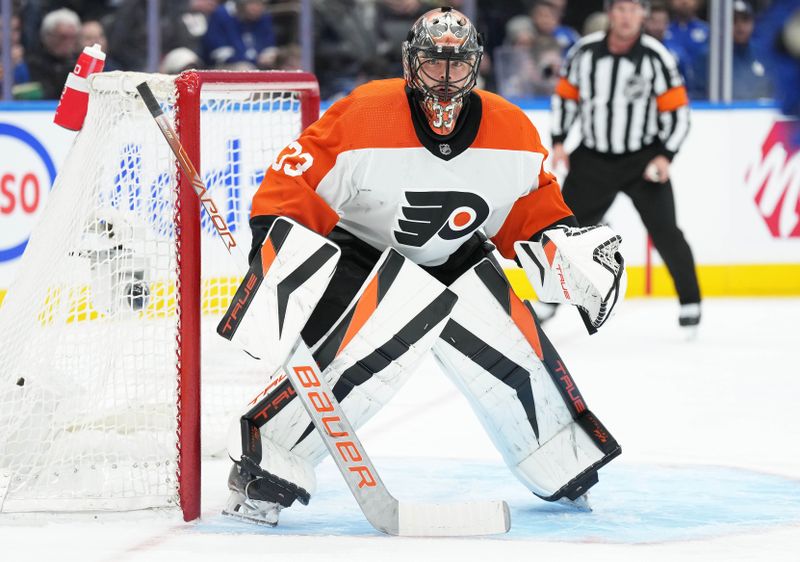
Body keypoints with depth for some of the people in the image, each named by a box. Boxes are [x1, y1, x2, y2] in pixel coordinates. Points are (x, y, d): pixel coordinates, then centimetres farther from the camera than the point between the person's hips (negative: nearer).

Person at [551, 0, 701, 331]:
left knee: (663, 230, -12)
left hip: (643, 160, -3)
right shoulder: (586, 52, -4)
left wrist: (665, 156, -16)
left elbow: (677, 111, -7)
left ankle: (690, 302, 1)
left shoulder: (656, 58, -11)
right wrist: (559, 142, 2)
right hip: (593, 157, 3)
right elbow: (565, 95, 9)